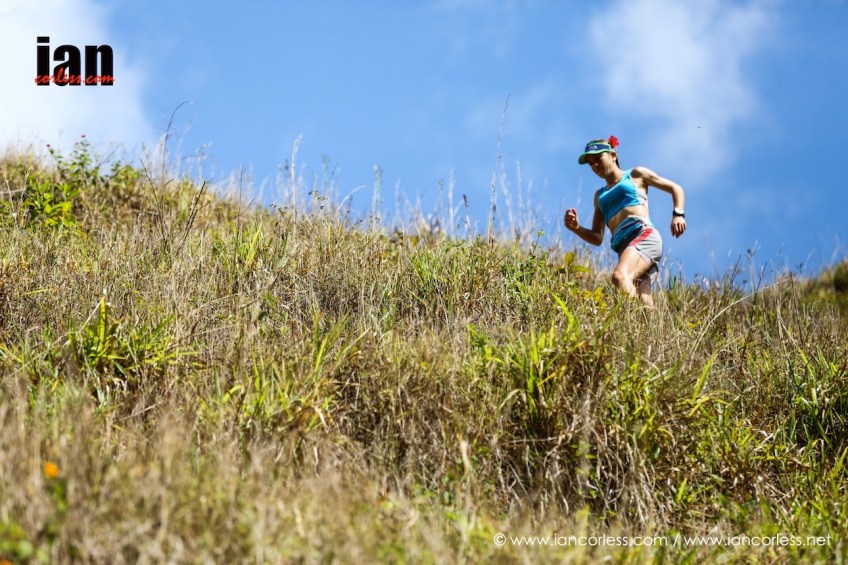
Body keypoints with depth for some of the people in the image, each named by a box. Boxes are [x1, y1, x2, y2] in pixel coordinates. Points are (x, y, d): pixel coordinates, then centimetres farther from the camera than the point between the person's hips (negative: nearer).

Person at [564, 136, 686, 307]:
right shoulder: (600, 195, 32)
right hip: (623, 246, 5)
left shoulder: (635, 175, 20)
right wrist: (576, 228, 7)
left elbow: (675, 188, 18)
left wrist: (678, 214, -1)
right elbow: (597, 238, 27)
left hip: (644, 235, -5)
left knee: (619, 277, -36)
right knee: (644, 304, -15)